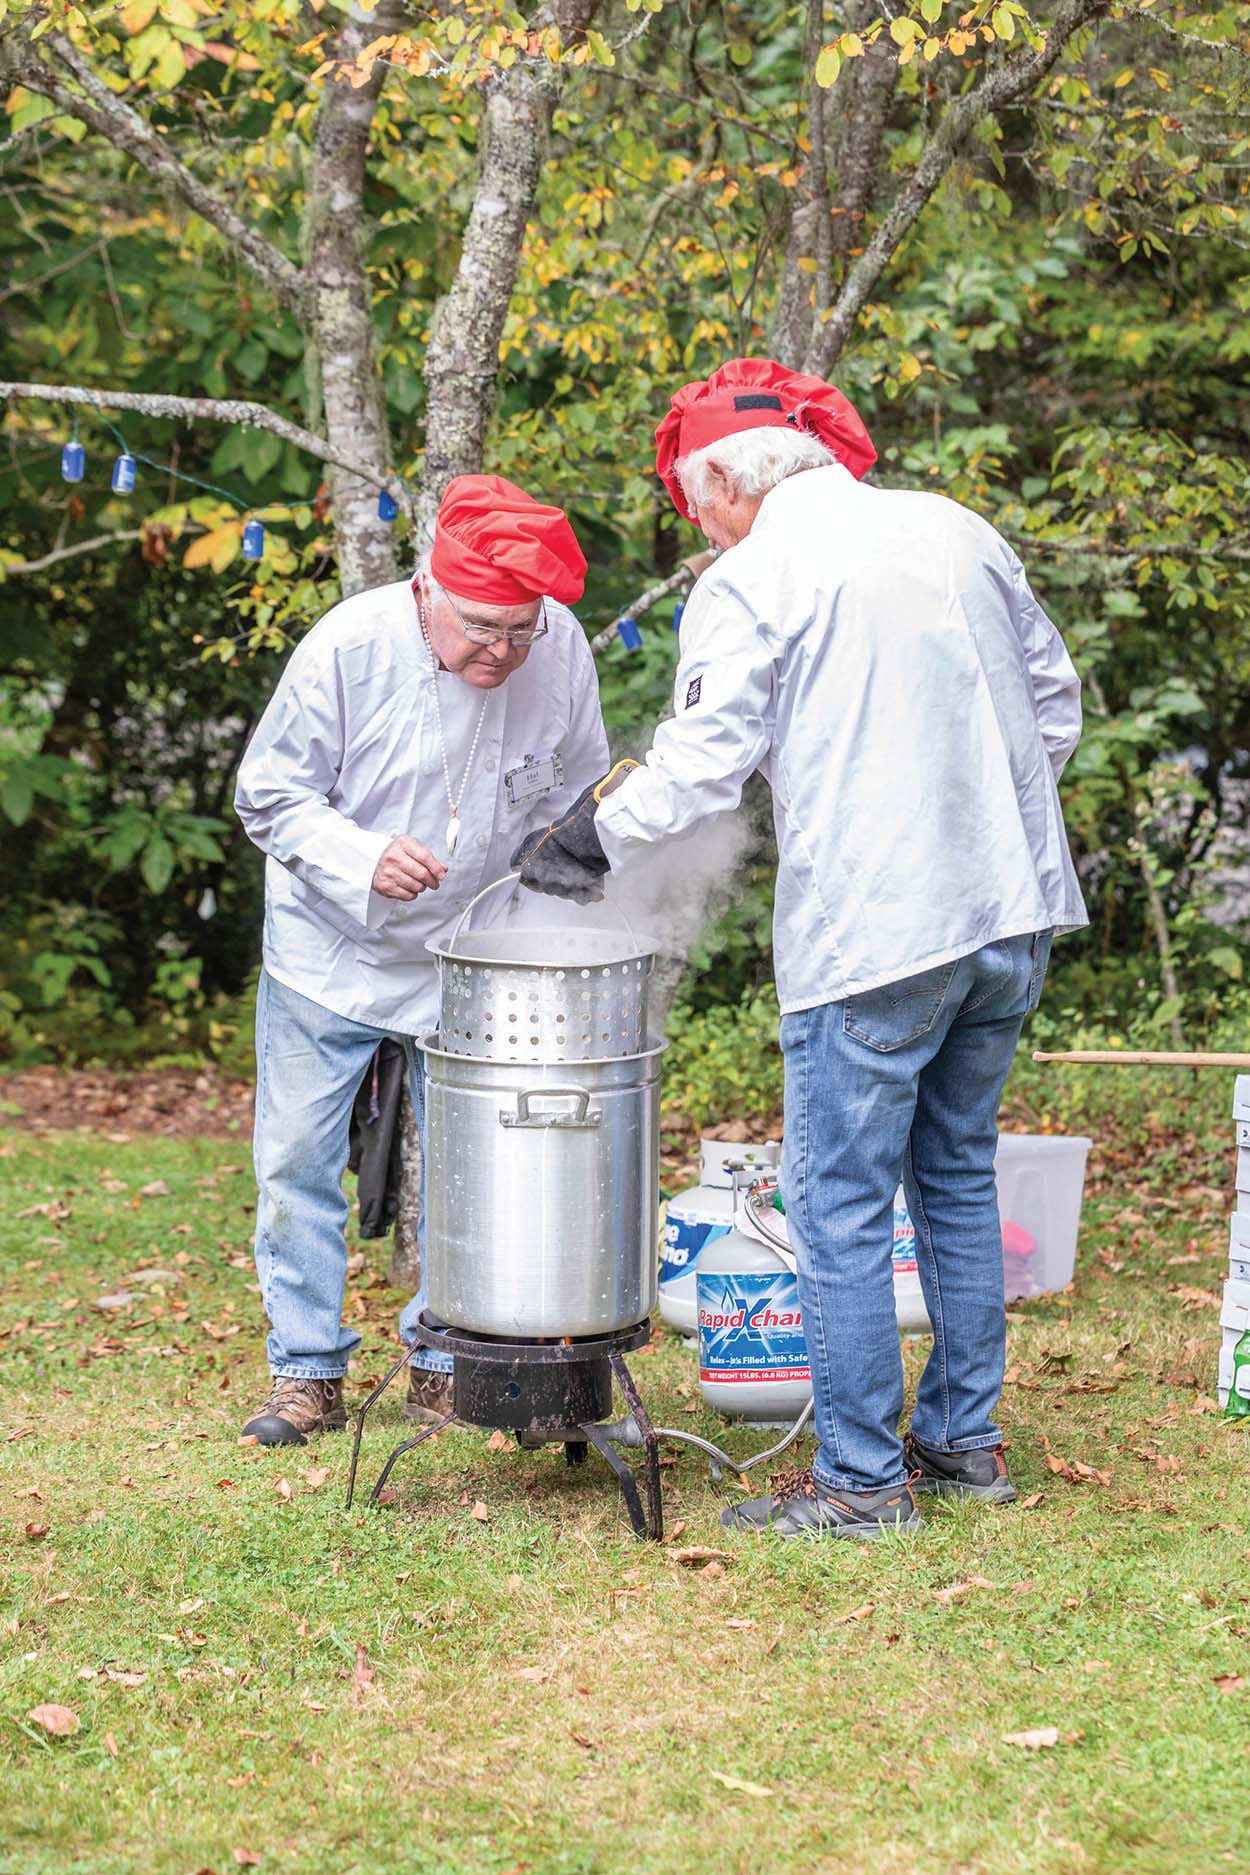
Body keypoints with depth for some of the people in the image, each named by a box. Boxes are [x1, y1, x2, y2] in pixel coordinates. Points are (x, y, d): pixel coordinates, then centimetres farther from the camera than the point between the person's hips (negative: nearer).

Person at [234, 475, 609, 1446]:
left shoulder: (563, 649, -12)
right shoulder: (348, 645, -21)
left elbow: (577, 794, 5)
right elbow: (269, 794, -12)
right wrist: (364, 860, -29)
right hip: (332, 953, -2)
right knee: (298, 1158, 0)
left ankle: (447, 1365, 21)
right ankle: (308, 1371, 11)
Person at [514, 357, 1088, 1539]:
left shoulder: (748, 579, -8)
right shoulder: (959, 531, 11)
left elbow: (698, 767, -11)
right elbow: (1054, 702, 17)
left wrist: (585, 841, 4)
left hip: (872, 934, -7)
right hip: (1012, 912, 7)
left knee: (842, 1204, 2)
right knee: (957, 1175, 19)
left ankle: (861, 1479, 7)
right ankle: (964, 1442, 26)